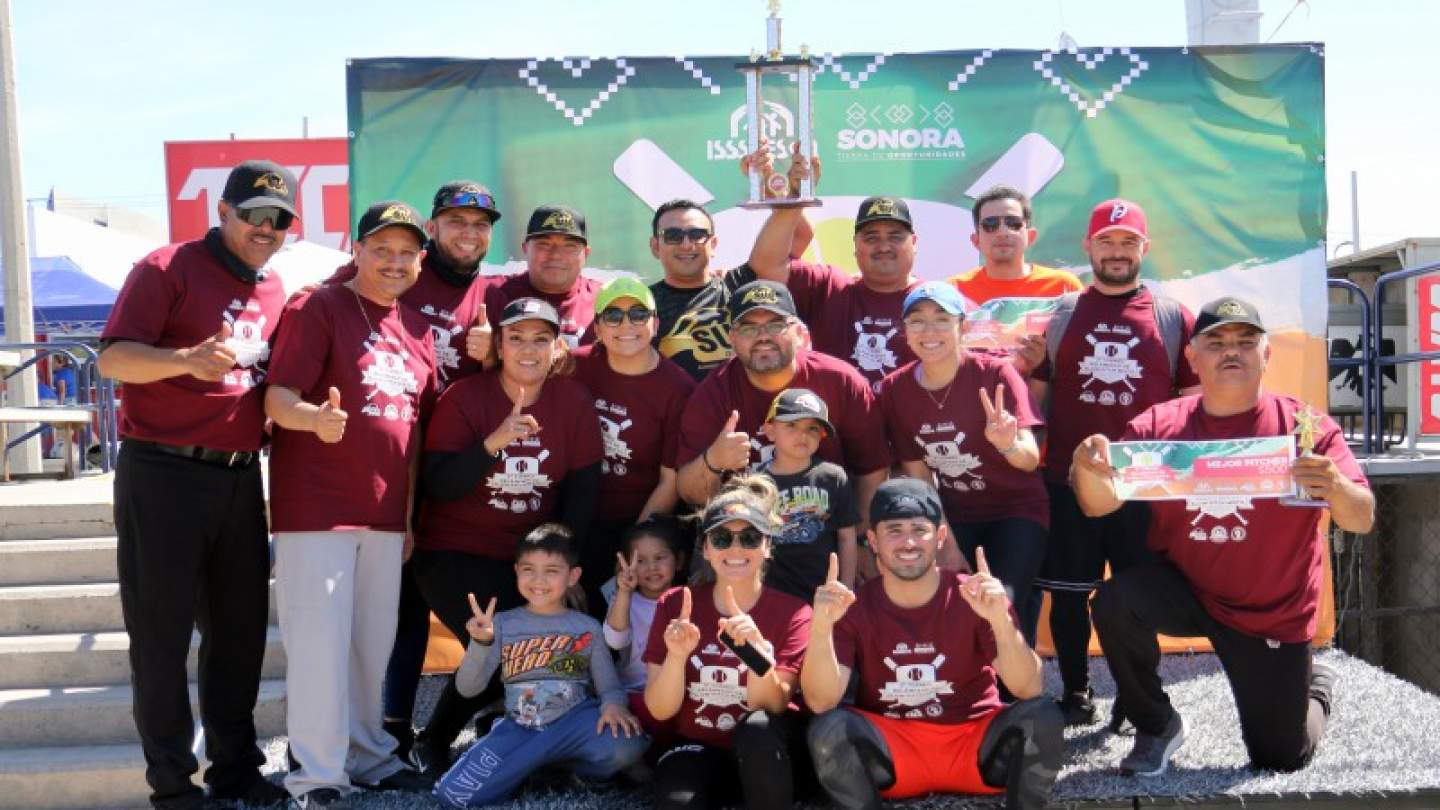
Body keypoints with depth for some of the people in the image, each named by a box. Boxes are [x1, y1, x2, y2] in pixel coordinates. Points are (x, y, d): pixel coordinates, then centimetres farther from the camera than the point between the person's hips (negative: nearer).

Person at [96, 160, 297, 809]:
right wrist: (188, 359, -30)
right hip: (163, 475, -6)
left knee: (241, 628, 11)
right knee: (162, 634, 1)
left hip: (240, 478, 7)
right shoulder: (169, 268, -5)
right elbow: (113, 357, -13)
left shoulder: (274, 291, 14)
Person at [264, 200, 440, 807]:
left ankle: (367, 756, 29)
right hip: (316, 506, -6)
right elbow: (278, 398, -14)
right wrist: (315, 417, -36)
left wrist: (412, 511, 15)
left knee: (373, 642, 15)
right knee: (319, 642, -4)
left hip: (384, 512, 7)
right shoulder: (318, 308, -5)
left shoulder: (417, 330, 14)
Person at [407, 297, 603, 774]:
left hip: (533, 557, 4)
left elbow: (583, 491, 1)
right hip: (454, 554, -4)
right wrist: (494, 441, -30)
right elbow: (438, 487, -17)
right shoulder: (463, 398, -8)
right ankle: (431, 744, 6)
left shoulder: (575, 401, -1)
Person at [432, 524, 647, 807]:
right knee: (453, 792, -20)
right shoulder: (503, 624, 5)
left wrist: (613, 705, -20)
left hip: (575, 720, -1)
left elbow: (609, 687, 5)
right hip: (520, 727, 1)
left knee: (627, 745, -33)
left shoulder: (587, 627, 5)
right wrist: (480, 642, -22)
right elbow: (467, 688, -4)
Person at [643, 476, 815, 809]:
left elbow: (770, 707, -18)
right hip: (700, 751, 0)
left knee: (757, 727, -35)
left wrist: (756, 652, -36)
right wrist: (676, 656, -26)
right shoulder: (675, 604, -4)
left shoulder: (792, 613, -9)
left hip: (765, 756, 0)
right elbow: (660, 711, -7)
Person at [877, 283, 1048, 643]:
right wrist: (947, 547, -9)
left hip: (1016, 510, -3)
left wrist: (1009, 445, -48)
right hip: (954, 518, 3)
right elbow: (917, 475, -3)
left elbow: (1031, 459, -25)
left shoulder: (995, 373, -16)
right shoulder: (895, 389, -7)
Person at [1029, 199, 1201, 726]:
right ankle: (1076, 695, 21)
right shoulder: (1059, 314, 9)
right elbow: (1035, 394, 10)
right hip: (1069, 482, 1)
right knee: (1068, 594, 6)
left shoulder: (1174, 319, 7)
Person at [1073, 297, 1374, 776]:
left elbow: (1362, 520, -18)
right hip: (1182, 588, 1)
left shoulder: (1305, 427, -11)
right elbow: (1098, 505, -13)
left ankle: (1315, 685, 43)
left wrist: (1337, 489, -42)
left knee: (1281, 758, 6)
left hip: (1273, 615, -1)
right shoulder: (1158, 425, -7)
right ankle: (1155, 728, -4)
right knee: (1114, 602, -30)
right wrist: (1087, 469, -37)